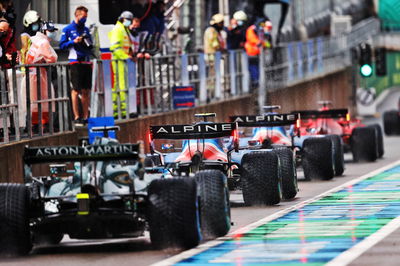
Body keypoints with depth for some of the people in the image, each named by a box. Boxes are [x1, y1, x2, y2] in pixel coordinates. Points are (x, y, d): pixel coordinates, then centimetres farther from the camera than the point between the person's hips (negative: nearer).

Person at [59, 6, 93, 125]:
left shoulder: (86, 29, 18)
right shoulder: (68, 29, 2)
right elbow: (62, 45, -1)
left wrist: (89, 43, 1)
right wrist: (73, 41, -14)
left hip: (86, 62, 6)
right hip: (75, 62, -5)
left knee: (86, 91, 7)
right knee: (76, 90, -6)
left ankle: (85, 117, 12)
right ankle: (76, 117, -5)